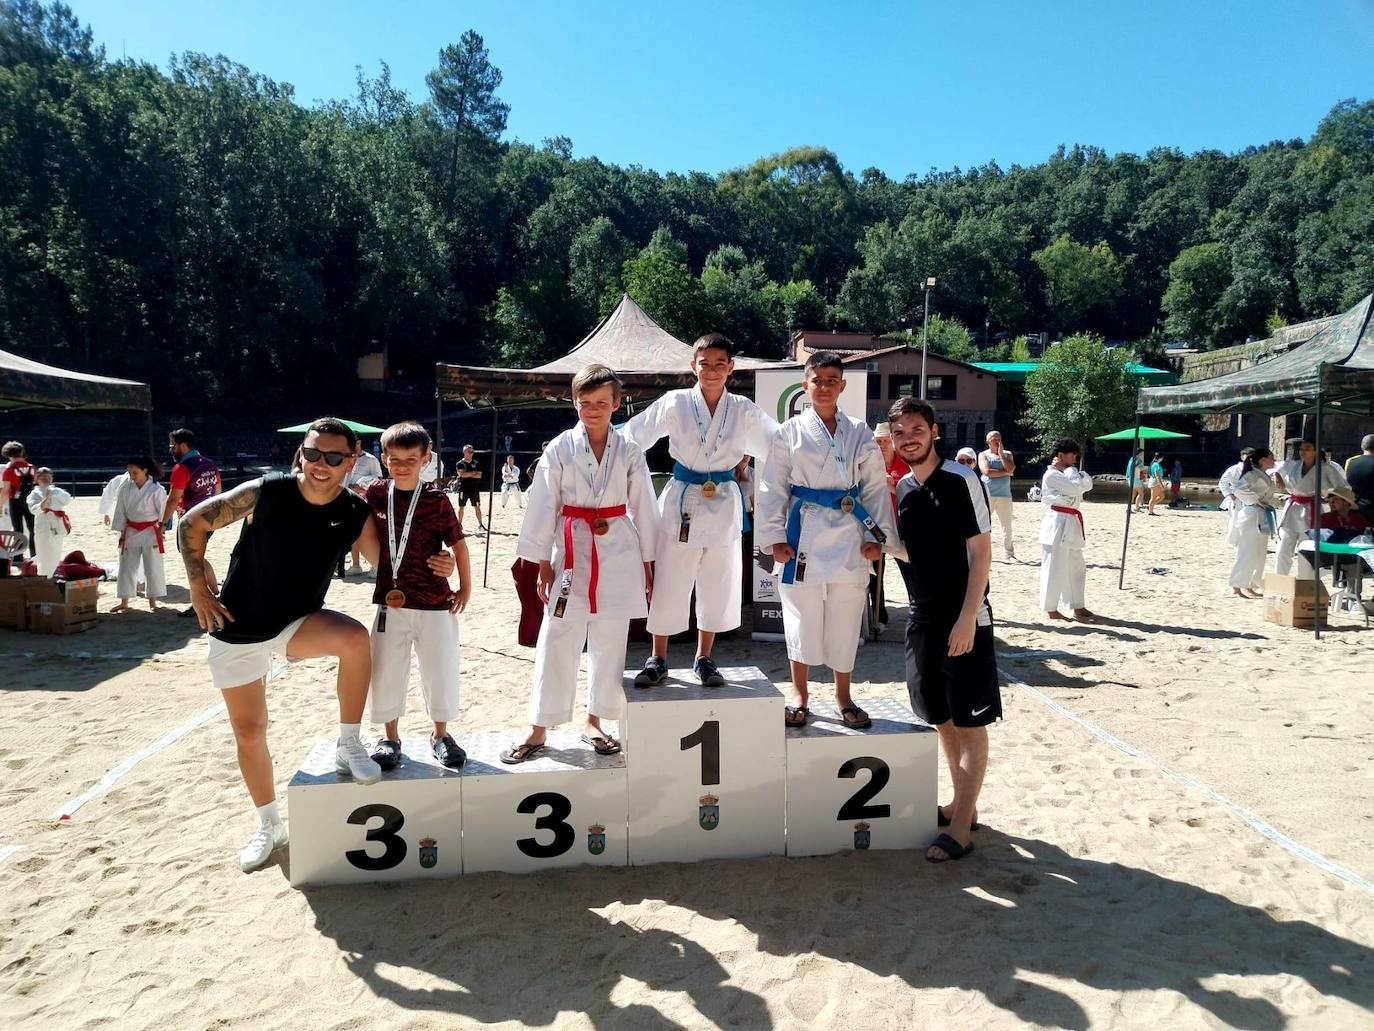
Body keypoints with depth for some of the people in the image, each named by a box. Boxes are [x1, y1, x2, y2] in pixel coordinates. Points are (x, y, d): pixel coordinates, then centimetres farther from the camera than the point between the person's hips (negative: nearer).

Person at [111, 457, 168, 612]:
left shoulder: (156, 489, -13)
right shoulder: (126, 488, -2)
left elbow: (163, 512, -8)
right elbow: (121, 511, 4)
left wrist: (160, 532, -8)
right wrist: (121, 532, 4)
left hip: (150, 532, -4)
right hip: (130, 532, 4)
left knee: (153, 567, 2)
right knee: (127, 567, 10)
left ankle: (152, 601, 15)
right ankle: (124, 602, 21)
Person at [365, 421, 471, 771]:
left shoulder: (436, 500, -8)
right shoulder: (374, 494, -1)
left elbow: (458, 543, -2)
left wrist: (465, 587, 0)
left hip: (436, 601, -2)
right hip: (391, 601, 2)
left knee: (440, 670, 6)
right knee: (387, 672, 8)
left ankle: (440, 734, 27)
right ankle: (390, 737, 28)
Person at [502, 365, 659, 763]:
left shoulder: (628, 451, 2)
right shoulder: (559, 449, -2)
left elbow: (643, 507, 6)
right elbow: (543, 506, -1)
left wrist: (648, 562, 7)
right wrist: (543, 563, -2)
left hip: (619, 554, 2)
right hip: (572, 551, -1)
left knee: (609, 644, 9)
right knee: (556, 643, 1)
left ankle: (594, 721, 26)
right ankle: (539, 730, 12)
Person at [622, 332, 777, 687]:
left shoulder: (743, 410, 1)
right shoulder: (675, 404, -4)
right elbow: (630, 438, -2)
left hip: (724, 504, 2)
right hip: (681, 500, -2)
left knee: (717, 585, 11)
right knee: (668, 582, 4)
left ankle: (704, 658, 28)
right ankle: (658, 659, 22)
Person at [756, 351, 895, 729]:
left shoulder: (860, 434, 7)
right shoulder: (790, 432, 2)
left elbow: (876, 486, 7)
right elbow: (773, 489, 0)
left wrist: (877, 536, 1)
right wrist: (775, 537, -5)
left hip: (848, 533, 2)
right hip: (803, 531, -1)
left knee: (846, 617, 8)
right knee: (802, 614, 4)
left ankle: (843, 695, 24)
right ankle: (799, 692, 21)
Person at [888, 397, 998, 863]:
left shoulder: (961, 480, -12)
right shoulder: (902, 488, 7)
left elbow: (981, 552, -14)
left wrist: (967, 619, -19)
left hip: (964, 619, -7)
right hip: (922, 618, 7)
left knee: (970, 721, 1)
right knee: (942, 718, 16)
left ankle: (961, 825, 9)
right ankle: (962, 804, 31)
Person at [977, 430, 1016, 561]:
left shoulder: (1007, 454, 11)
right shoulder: (983, 455, 3)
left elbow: (1010, 469, -8)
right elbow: (987, 471, -14)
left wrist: (1000, 453, -5)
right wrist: (1005, 472, -8)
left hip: (1004, 495, 3)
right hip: (987, 494, -3)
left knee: (1006, 525, 6)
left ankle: (1008, 554, 12)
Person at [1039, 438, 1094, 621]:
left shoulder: (1067, 473, 15)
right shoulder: (1052, 475, -13)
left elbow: (1087, 485, 5)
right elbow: (1076, 488, -21)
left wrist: (1069, 469, -6)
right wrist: (1069, 469, -6)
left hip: (1071, 523, 10)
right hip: (1057, 522, -10)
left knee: (1077, 567, 16)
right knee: (1054, 568, -4)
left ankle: (1079, 607, 26)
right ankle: (1050, 609, 5)